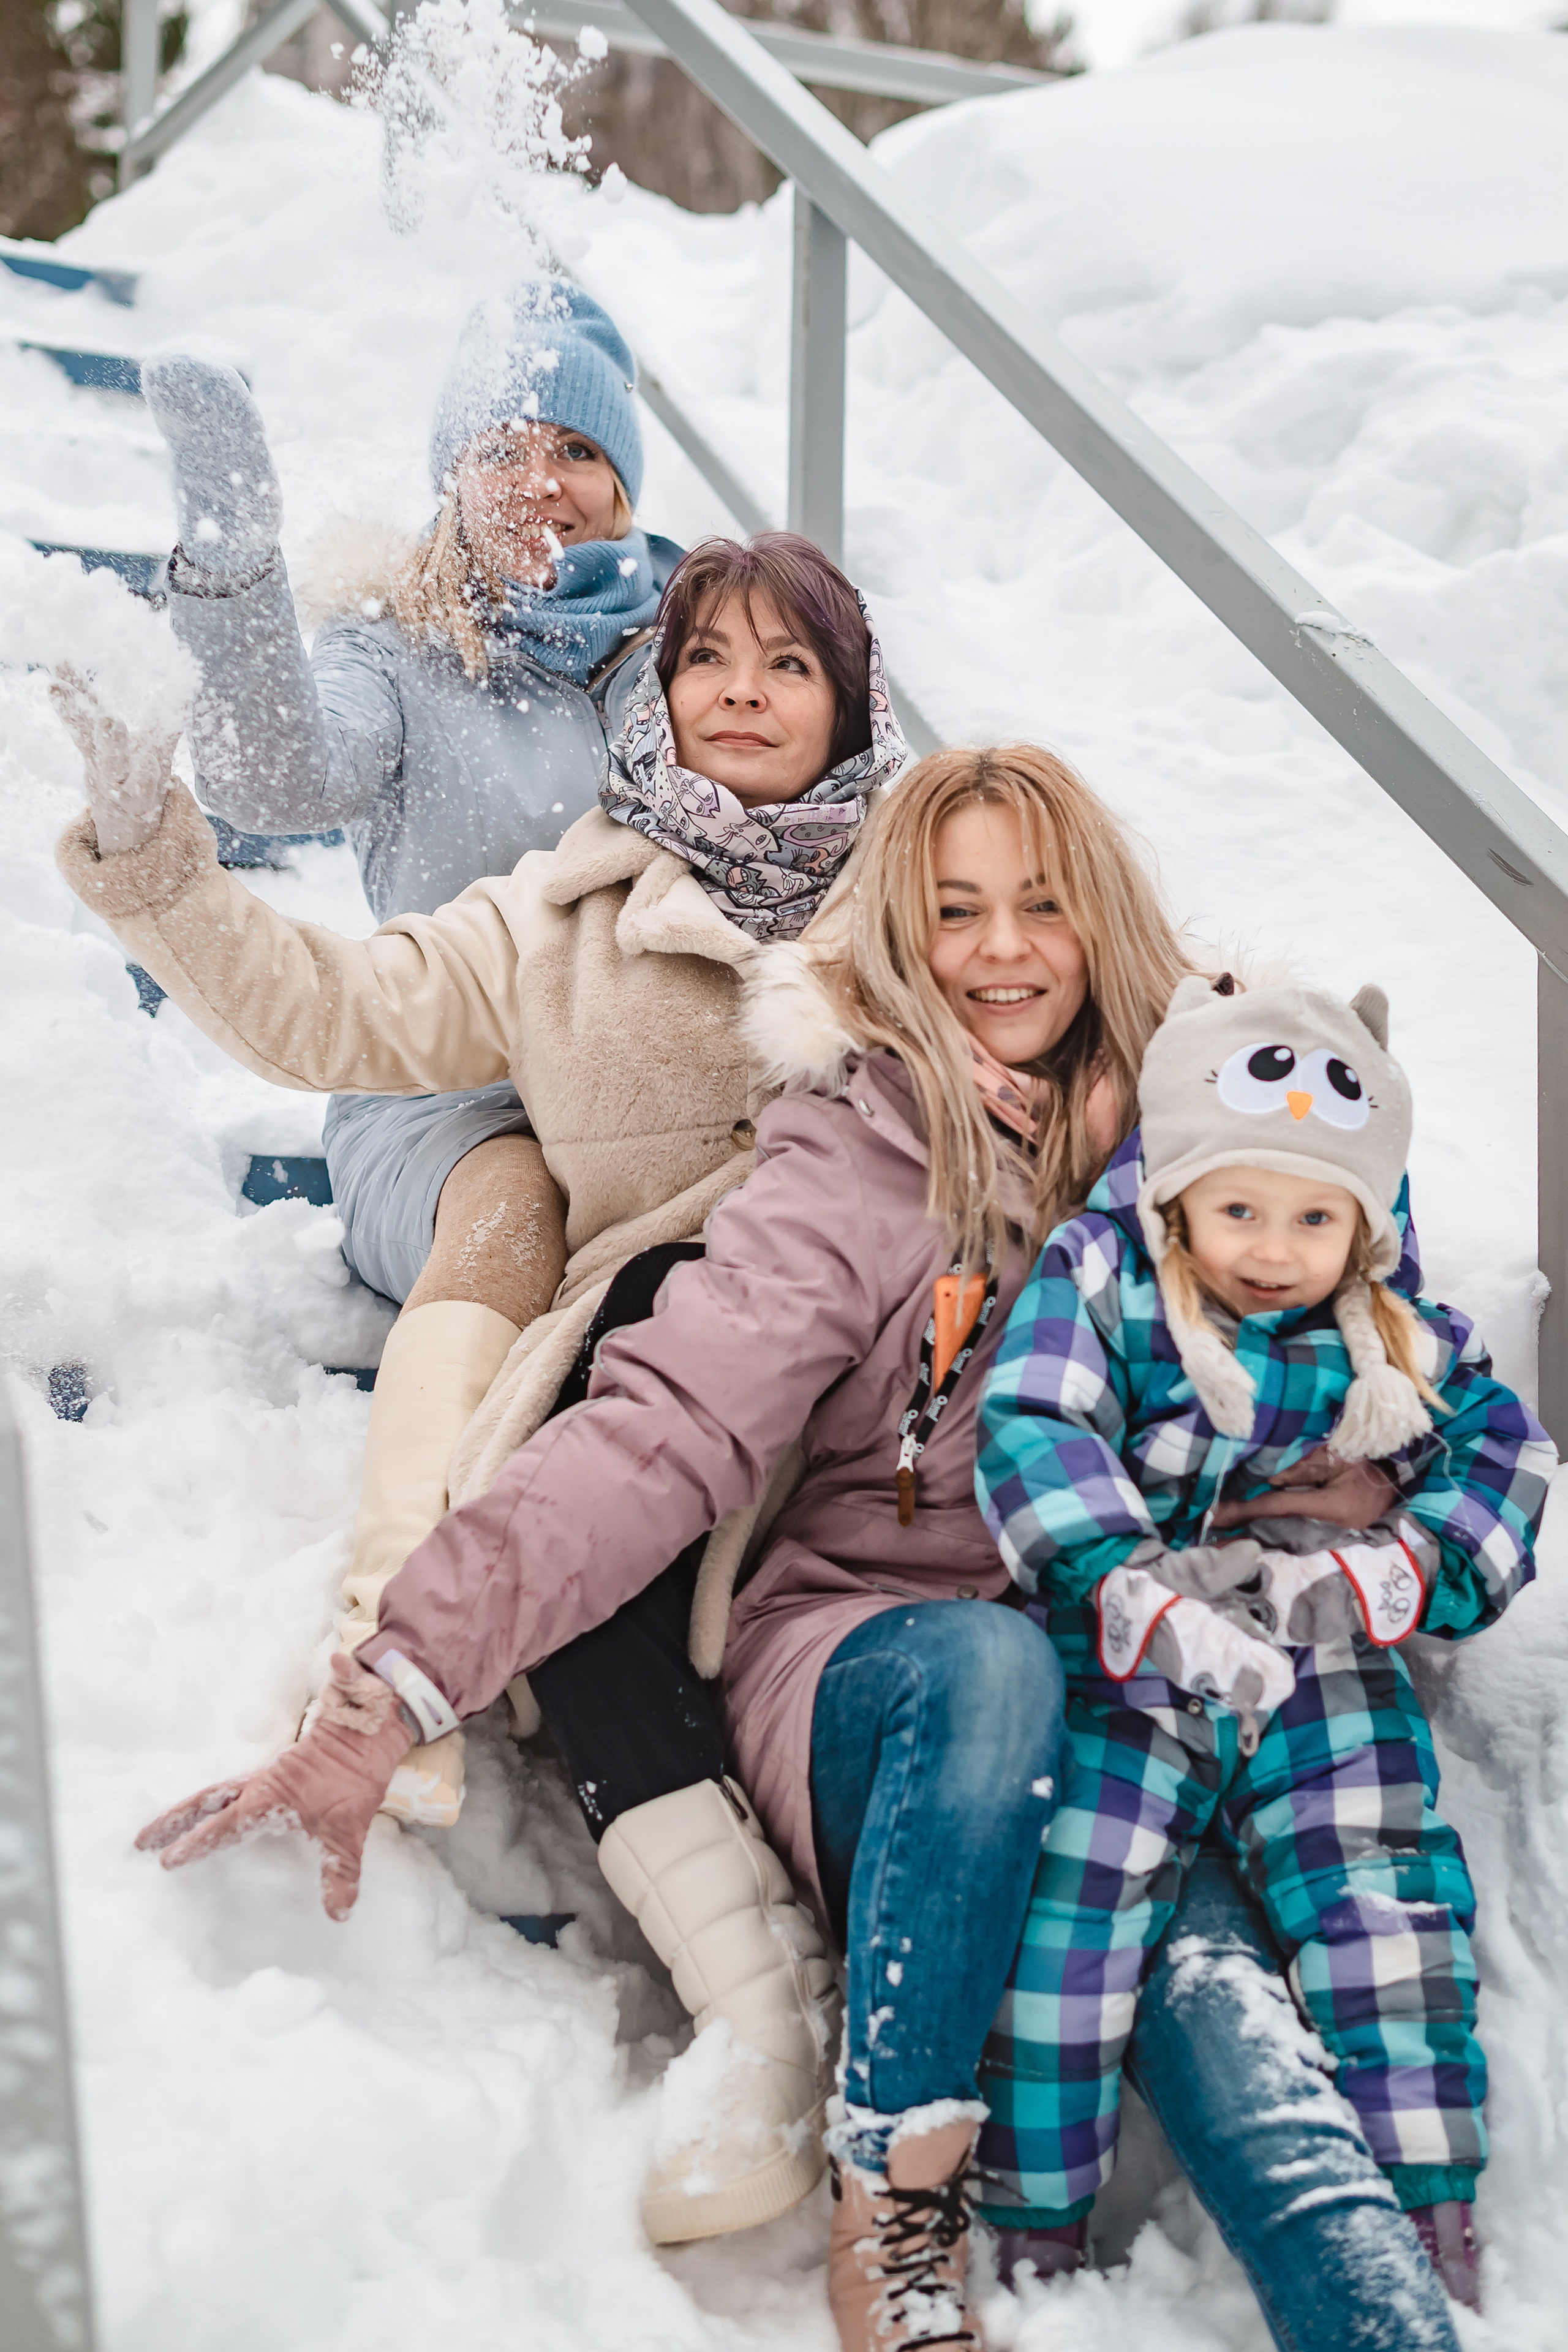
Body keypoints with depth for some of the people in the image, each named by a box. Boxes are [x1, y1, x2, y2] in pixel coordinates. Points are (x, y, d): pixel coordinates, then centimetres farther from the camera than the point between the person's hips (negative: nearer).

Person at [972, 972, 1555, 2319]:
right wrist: (1144, 1597, -32)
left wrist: (1369, 1577, -17)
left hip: (1325, 1676, 3)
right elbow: (1032, 1440, -18)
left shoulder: (1398, 1343, 5)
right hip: (1129, 1667, -2)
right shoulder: (1100, 1285, -6)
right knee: (1067, 1922, -9)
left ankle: (1431, 2215, 12)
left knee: (1388, 1905, -4)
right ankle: (1038, 2226, 9)